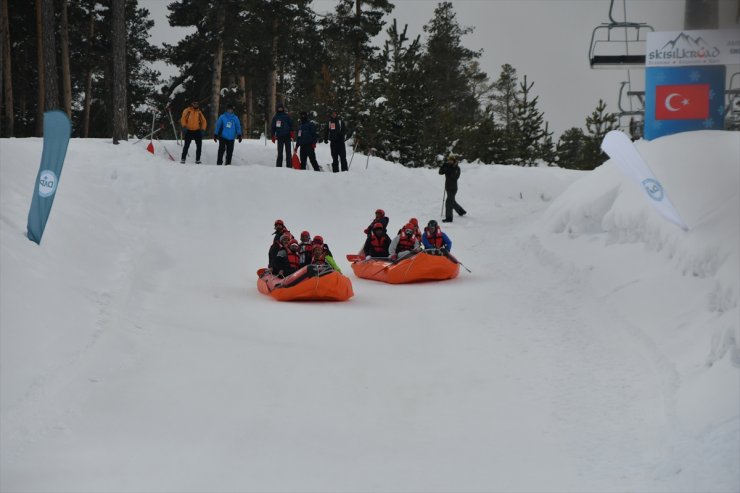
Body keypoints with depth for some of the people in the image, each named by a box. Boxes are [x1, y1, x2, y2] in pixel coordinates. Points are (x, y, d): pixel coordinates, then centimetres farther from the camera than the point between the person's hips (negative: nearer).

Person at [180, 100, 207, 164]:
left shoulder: (199, 112, 11)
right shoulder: (187, 111, 3)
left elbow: (203, 121, 13)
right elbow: (183, 118, -4)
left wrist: (202, 129, 2)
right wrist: (184, 126, -17)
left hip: (197, 131, 3)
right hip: (189, 131, -3)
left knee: (199, 145, 1)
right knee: (186, 145, -2)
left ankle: (198, 159, 9)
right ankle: (183, 159, 5)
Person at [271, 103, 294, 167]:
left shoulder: (287, 116, 7)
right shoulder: (275, 117, 9)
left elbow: (291, 124, 6)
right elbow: (272, 127, 11)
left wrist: (291, 132, -6)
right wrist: (273, 136, 1)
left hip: (287, 136, 0)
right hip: (280, 137, 0)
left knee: (288, 152, -1)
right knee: (280, 153, 1)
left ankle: (289, 166, -1)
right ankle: (278, 166, 3)